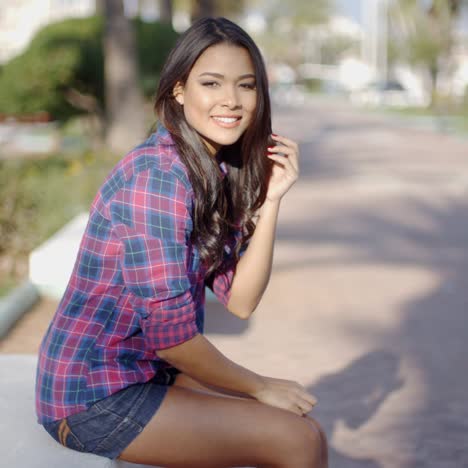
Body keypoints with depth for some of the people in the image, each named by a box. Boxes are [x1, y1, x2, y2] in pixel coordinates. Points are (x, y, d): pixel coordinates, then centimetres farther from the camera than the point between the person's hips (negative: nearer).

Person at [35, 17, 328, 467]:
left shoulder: (218, 173, 5)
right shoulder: (159, 176, -22)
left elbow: (239, 300, 1)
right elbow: (169, 332, -23)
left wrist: (270, 200, -8)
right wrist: (259, 387, -10)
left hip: (145, 369, 9)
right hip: (94, 396, -9)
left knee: (292, 413, 14)